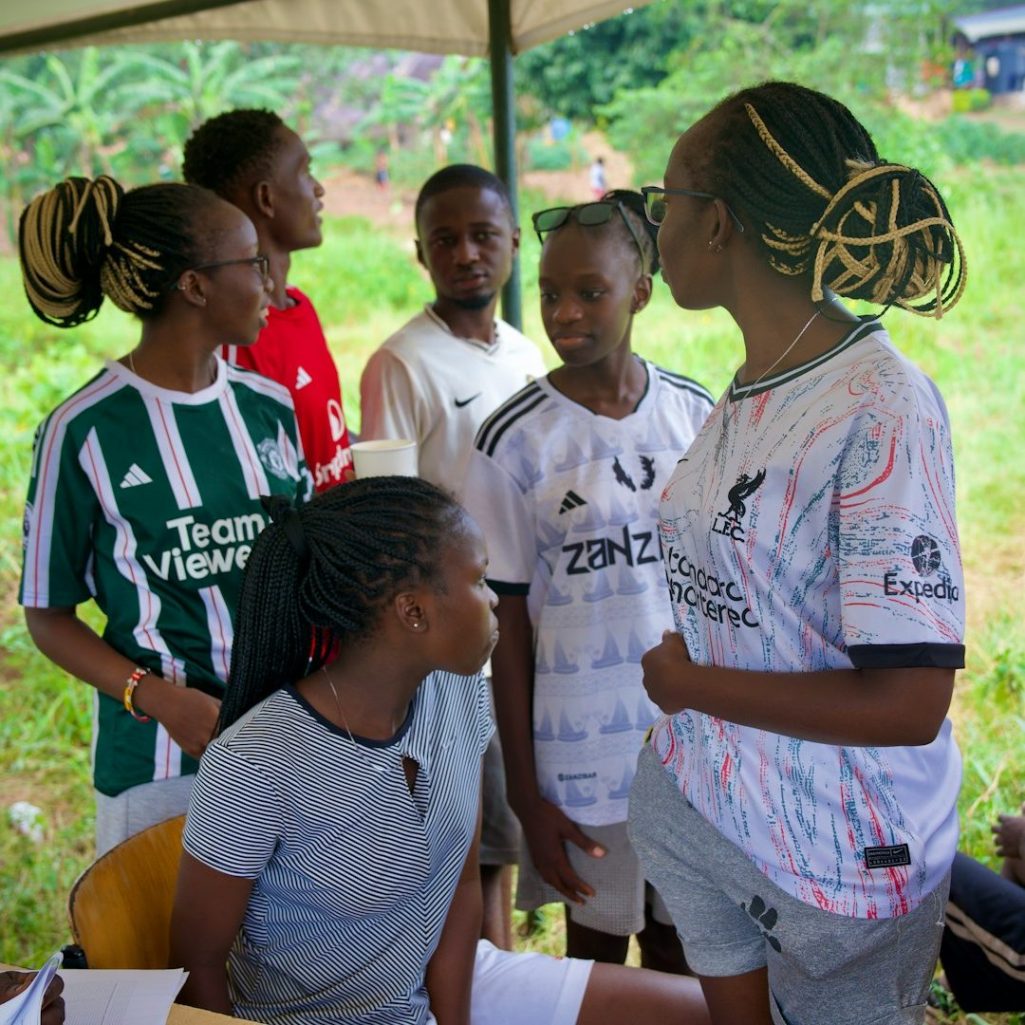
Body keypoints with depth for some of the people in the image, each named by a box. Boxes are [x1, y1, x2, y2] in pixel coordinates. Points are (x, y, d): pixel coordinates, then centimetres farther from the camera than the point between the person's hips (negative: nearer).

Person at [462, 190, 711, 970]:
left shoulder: (695, 414, 0)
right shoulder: (516, 442, -9)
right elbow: (508, 624, -6)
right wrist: (527, 797, -5)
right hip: (584, 749, -2)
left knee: (681, 946, 15)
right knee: (599, 945, 12)